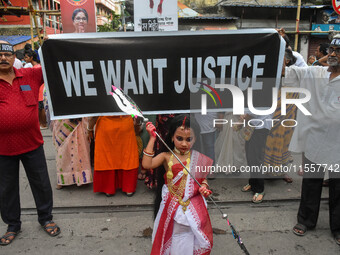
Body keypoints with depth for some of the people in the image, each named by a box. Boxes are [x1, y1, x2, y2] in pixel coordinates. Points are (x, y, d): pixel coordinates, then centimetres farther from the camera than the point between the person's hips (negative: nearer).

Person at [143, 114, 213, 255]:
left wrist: (204, 187, -14)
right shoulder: (166, 156, -5)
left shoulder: (197, 158, -2)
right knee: (171, 233, 12)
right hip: (172, 205, 0)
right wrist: (152, 138, -19)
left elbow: (202, 177, 9)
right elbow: (147, 164, -20)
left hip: (193, 205, 0)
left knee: (192, 236, 10)